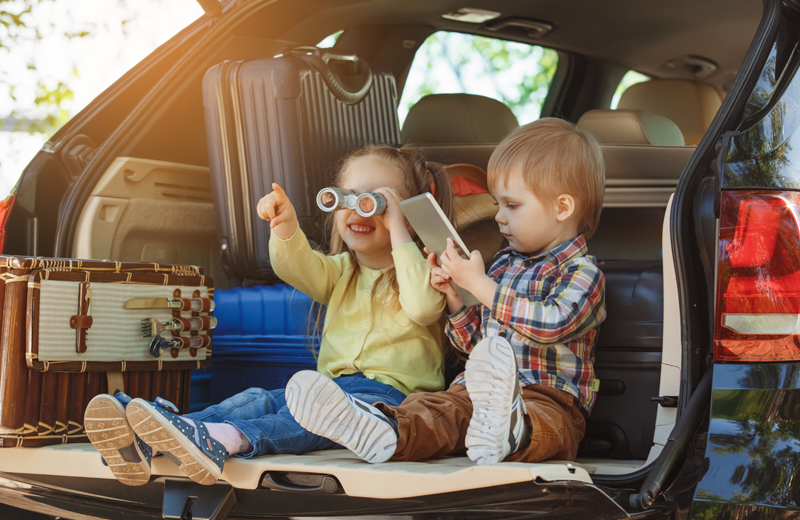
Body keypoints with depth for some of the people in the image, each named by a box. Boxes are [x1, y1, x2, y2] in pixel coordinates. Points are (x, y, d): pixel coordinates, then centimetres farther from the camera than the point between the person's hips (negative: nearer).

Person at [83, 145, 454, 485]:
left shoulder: (422, 267, 6)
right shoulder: (341, 272, 23)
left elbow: (422, 307, -17)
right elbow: (298, 268, 3)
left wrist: (399, 232, -15)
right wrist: (286, 225, -19)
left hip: (391, 391, -5)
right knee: (256, 399, -21)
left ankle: (222, 440, -62)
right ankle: (145, 446, -43)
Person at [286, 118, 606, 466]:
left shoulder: (582, 273, 2)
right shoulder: (504, 263, 25)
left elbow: (551, 324, -19)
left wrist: (479, 284, -12)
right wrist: (453, 296, 10)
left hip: (548, 399, -6)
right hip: (480, 392, 6)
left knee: (546, 421, -42)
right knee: (436, 410, -26)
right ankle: (384, 432, -55)